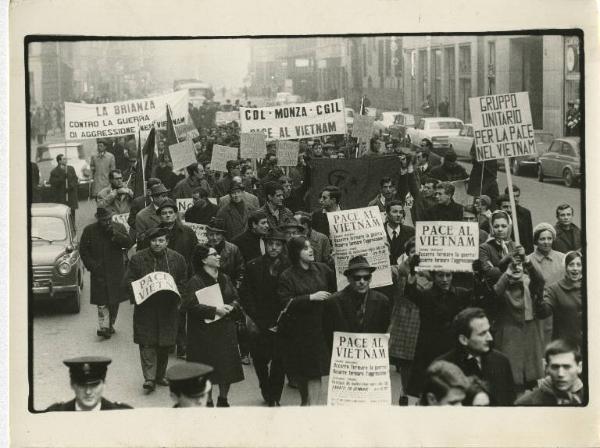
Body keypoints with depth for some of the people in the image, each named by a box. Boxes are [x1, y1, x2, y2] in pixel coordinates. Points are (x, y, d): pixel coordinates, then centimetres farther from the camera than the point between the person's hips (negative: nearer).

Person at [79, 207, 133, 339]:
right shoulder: (89, 230, 1)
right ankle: (103, 327, -7)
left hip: (116, 272, 2)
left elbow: (129, 243, -8)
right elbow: (83, 250, 5)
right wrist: (91, 265, -6)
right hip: (99, 272, -2)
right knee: (102, 302, -8)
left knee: (115, 300, 8)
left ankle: (110, 325, 21)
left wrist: (115, 234, -19)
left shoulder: (119, 228, 3)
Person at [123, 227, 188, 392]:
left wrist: (174, 295, -6)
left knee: (164, 344, 8)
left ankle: (160, 375, 22)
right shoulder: (138, 258, 0)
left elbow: (183, 283, 11)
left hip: (167, 309, 2)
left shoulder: (177, 259, 5)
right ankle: (149, 378, -7)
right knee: (147, 343, -8)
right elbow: (128, 281, 2)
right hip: (145, 307, -2)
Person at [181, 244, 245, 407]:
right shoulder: (195, 281, -11)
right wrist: (214, 310, -22)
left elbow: (236, 299, 14)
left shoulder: (225, 278, 10)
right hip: (205, 332, -5)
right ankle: (208, 401, 14)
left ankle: (223, 400, 22)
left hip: (226, 331, 6)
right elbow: (189, 305, -20)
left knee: (227, 366, 6)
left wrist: (231, 307, -9)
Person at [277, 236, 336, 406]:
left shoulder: (322, 269, 3)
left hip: (318, 327, 1)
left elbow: (336, 286, 12)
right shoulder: (287, 276, -6)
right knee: (300, 372, 11)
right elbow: (286, 303, -15)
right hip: (298, 331, -1)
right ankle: (305, 401, 31)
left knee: (314, 372, -3)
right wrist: (311, 297, -19)